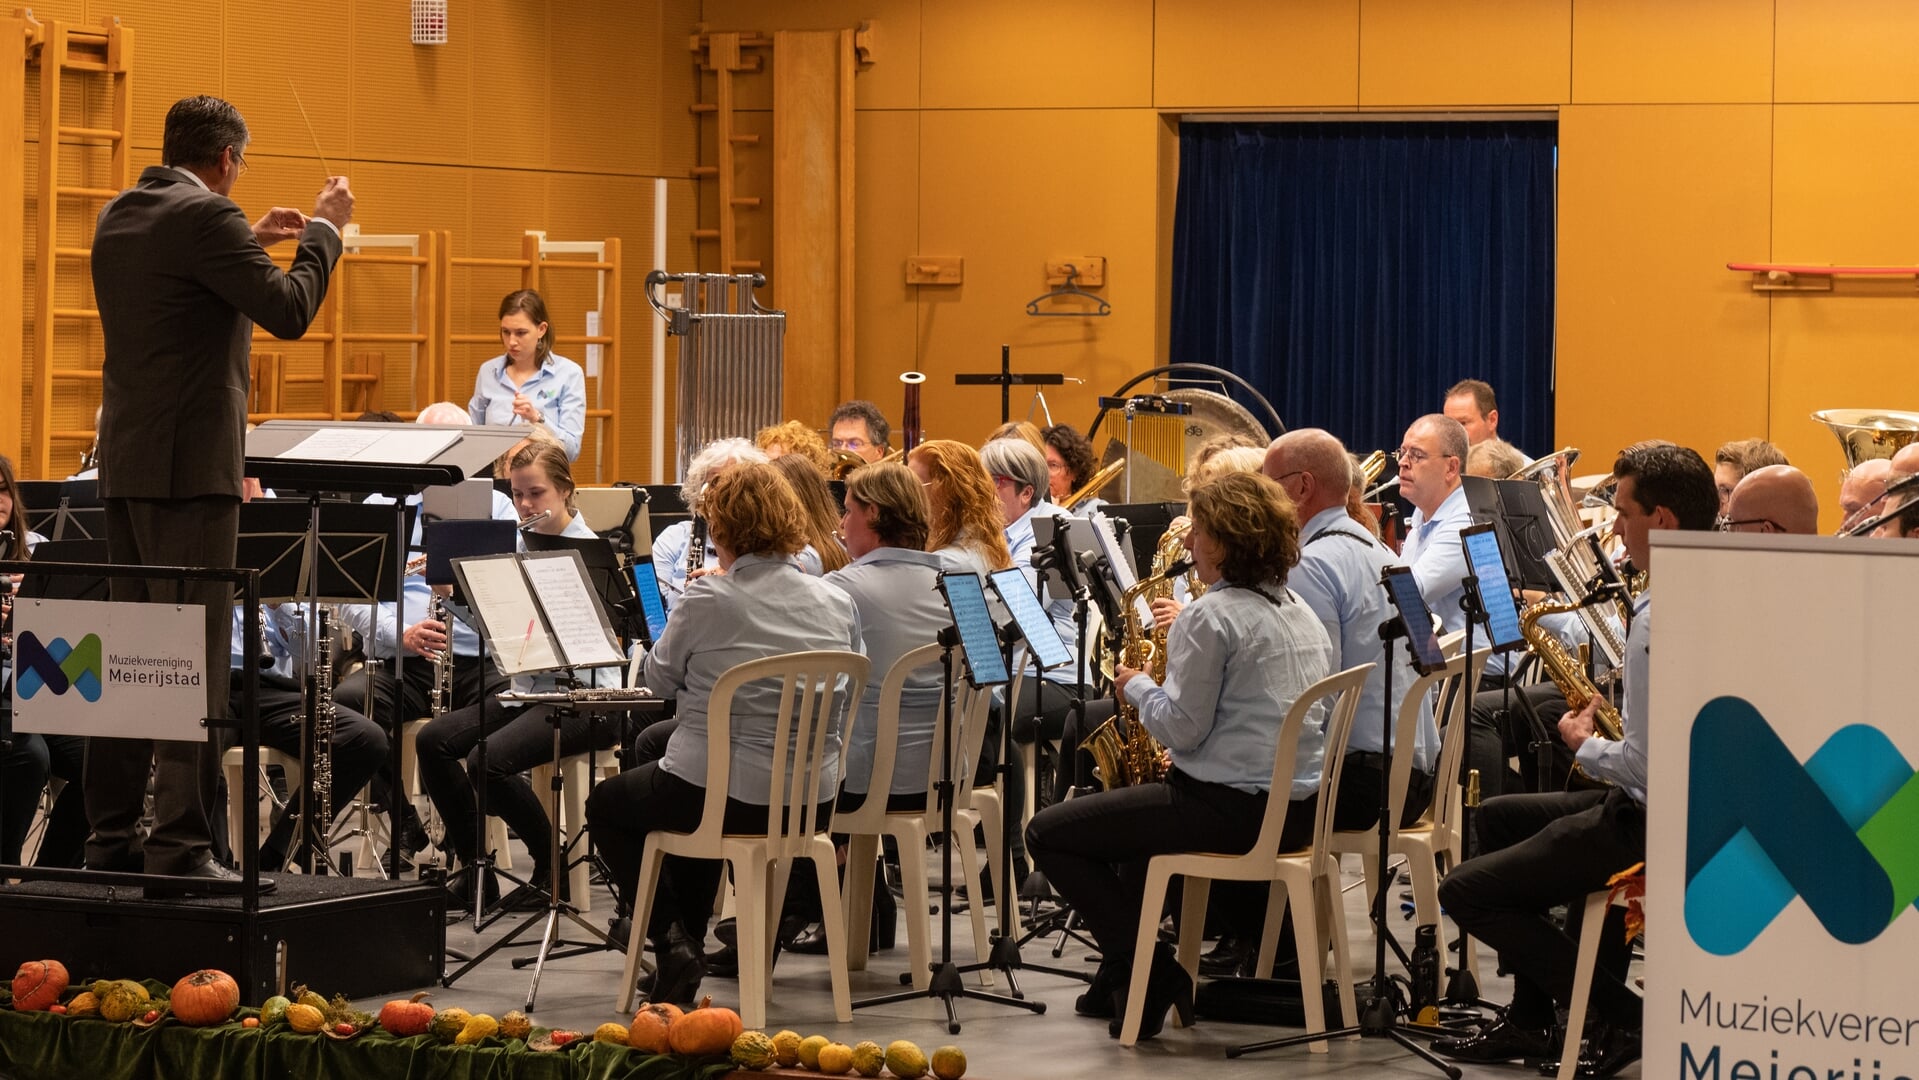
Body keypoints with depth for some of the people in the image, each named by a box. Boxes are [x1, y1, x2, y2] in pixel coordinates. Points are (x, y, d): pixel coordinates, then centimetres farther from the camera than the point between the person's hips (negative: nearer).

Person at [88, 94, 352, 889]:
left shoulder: (118, 218, 13)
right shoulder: (206, 216, -13)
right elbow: (288, 312, -15)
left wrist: (250, 242, 28)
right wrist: (325, 229, -2)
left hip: (126, 465, 9)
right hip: (191, 464, -9)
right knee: (194, 659, -8)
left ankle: (113, 836, 14)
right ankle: (180, 845, -11)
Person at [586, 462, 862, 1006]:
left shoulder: (708, 600, -16)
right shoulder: (837, 604, -1)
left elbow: (659, 678, 1)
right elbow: (851, 689, 15)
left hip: (725, 797, -6)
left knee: (606, 805, 25)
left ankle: (673, 941, 11)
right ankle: (685, 944, 40)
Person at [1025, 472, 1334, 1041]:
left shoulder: (1210, 616, -16)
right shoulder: (1299, 612, 12)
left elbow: (1180, 727, -17)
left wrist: (1136, 686, 1)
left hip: (1231, 807, -10)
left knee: (1048, 833, 1)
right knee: (1140, 812, 36)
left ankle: (1150, 971, -2)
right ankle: (1119, 974, 37)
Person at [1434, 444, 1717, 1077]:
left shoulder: (1659, 619, -25)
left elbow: (1644, 764, -26)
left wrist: (1585, 746, -7)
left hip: (1652, 821, -10)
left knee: (1465, 892, -2)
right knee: (1497, 817, 28)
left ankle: (1622, 1015, -2)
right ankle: (1530, 1019, 27)